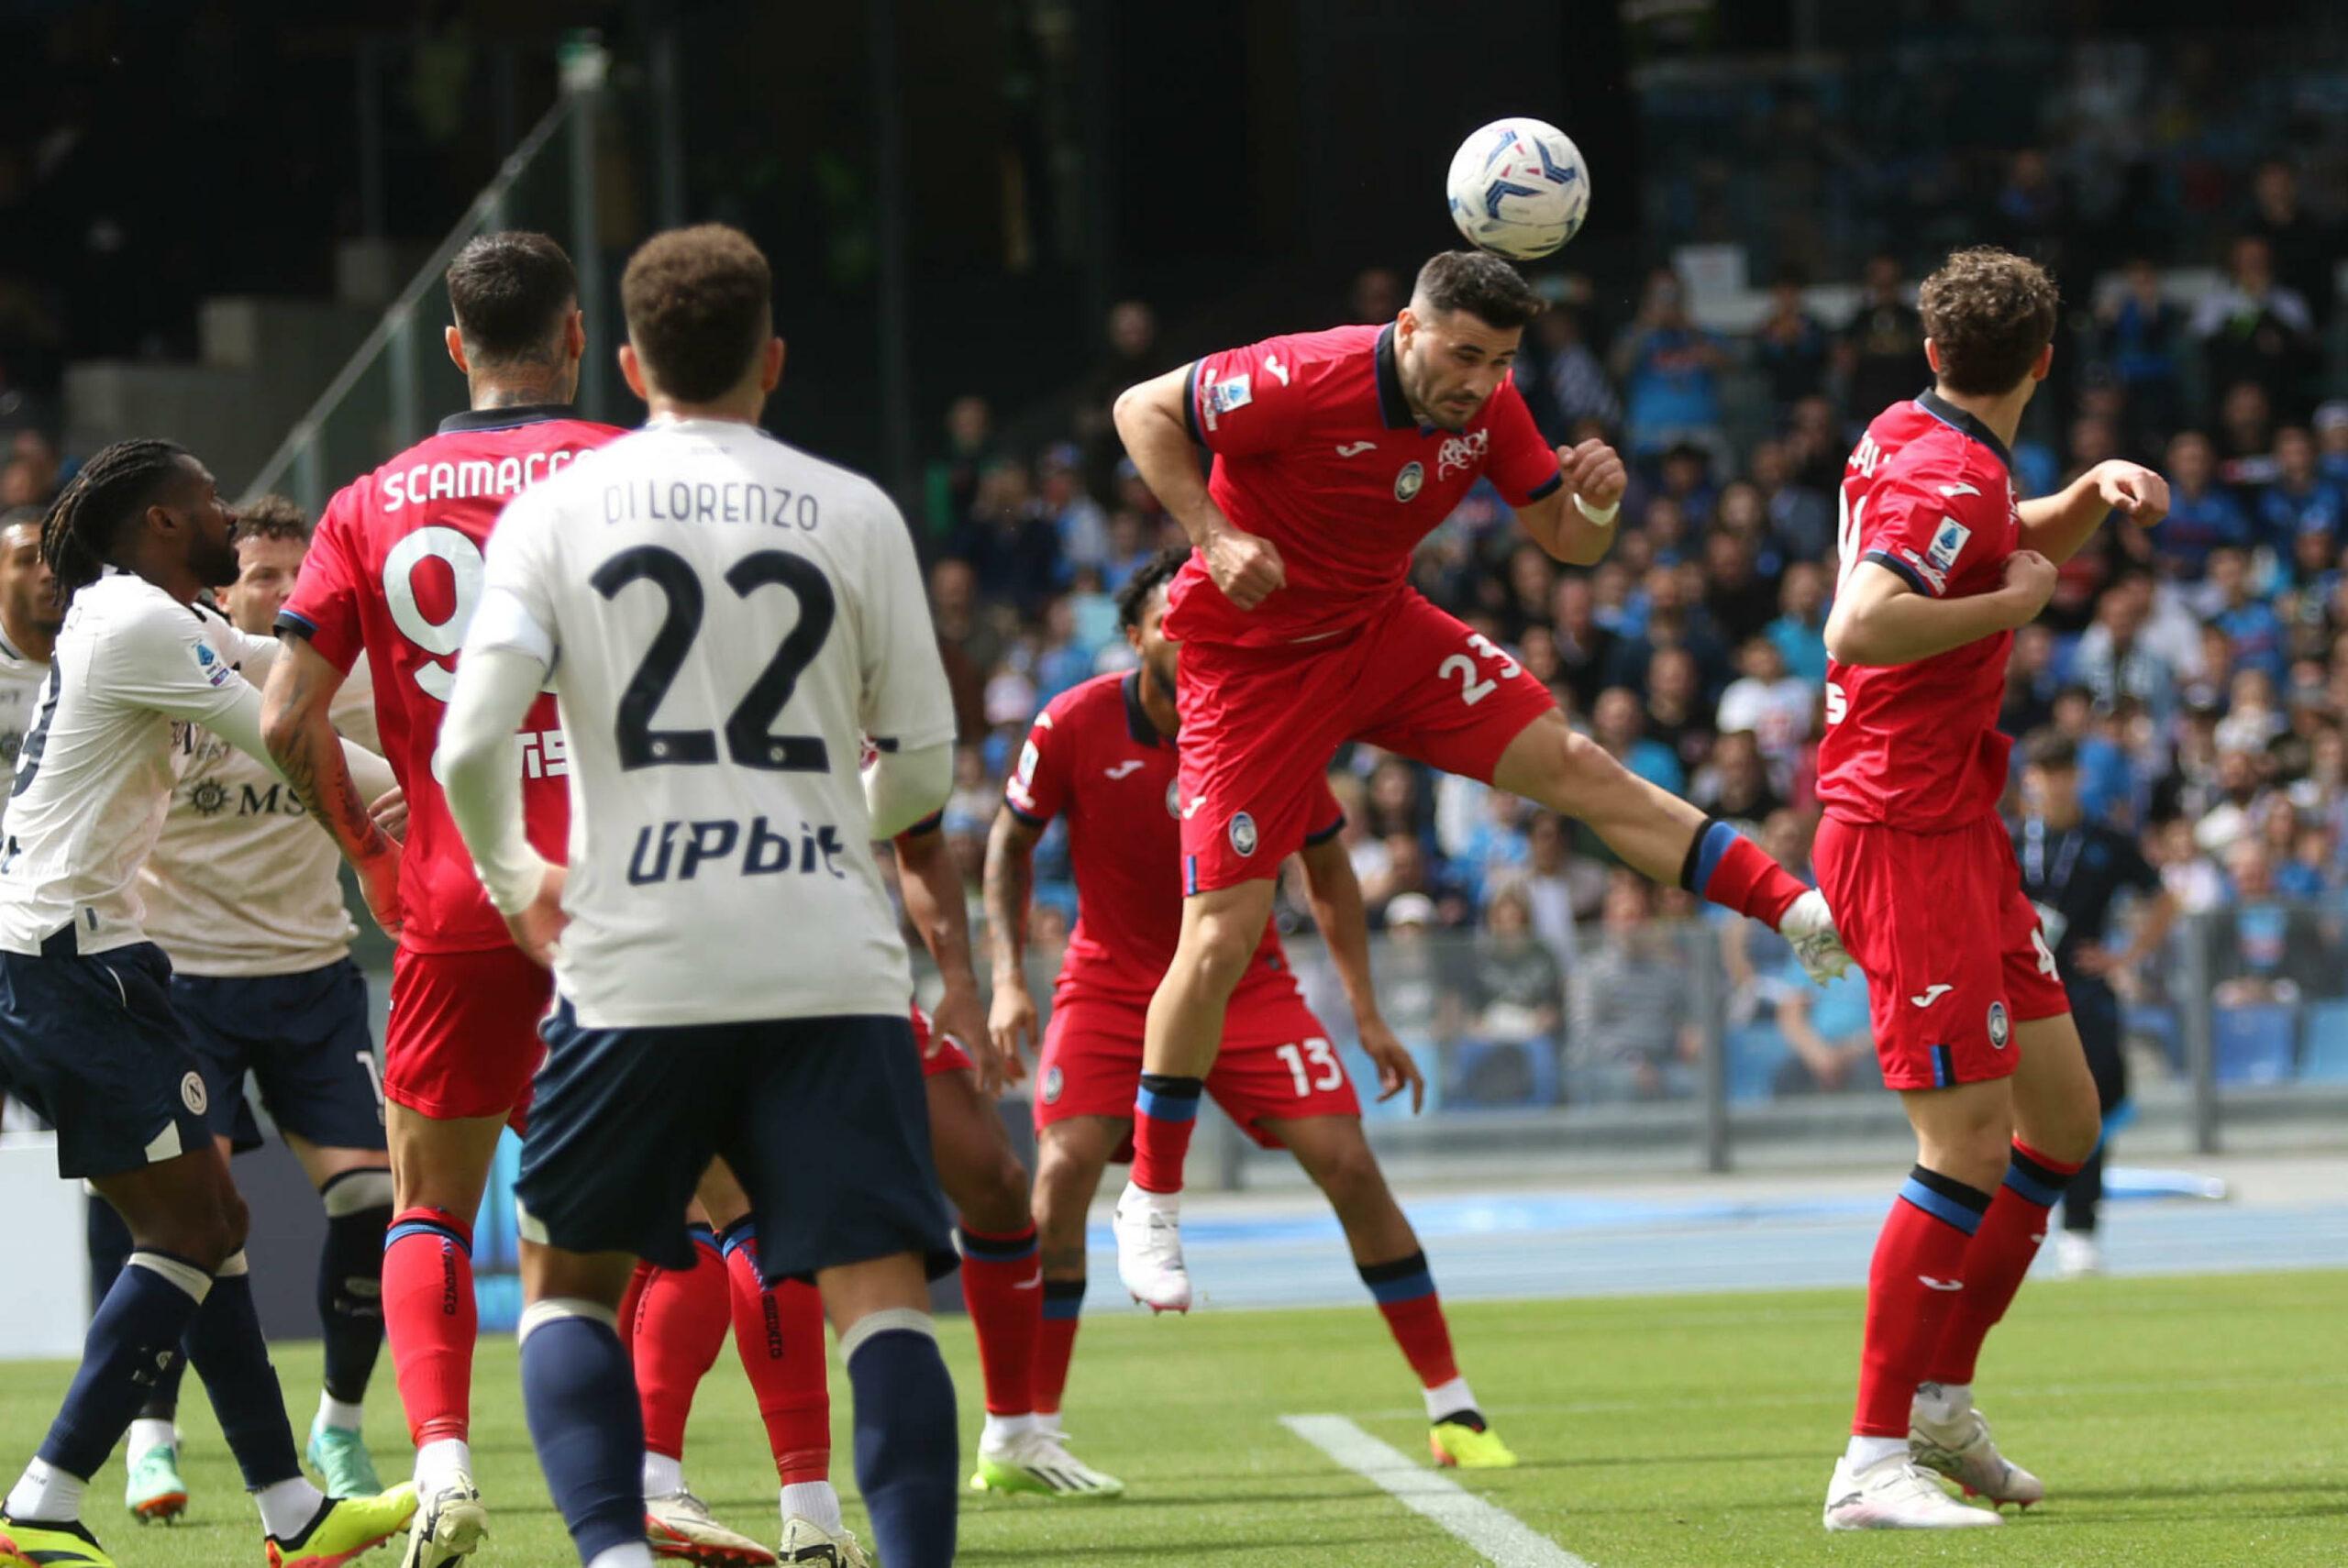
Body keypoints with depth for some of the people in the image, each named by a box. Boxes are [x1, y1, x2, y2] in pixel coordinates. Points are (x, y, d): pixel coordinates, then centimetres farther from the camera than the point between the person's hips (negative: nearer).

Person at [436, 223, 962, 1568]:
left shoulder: (556, 510, 3)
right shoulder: (854, 513, 5)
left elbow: (472, 748, -5)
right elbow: (924, 767, 8)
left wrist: (516, 878, 15)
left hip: (634, 965, 0)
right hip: (832, 965, 0)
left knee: (570, 1284, 15)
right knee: (882, 1296, -3)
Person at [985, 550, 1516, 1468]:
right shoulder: (1075, 727, -14)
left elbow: (1326, 868, 4)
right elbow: (1012, 841, 3)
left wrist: (1366, 1013, 0)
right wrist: (1007, 977, -8)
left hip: (1246, 981, 1)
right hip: (1111, 984, -1)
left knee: (1348, 1166, -11)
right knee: (1062, 1174, -19)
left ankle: (1453, 1412, -1)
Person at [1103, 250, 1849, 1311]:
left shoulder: (1488, 409, -8)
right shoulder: (1304, 381, -26)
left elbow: (1564, 543, 0)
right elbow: (1143, 409, -16)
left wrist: (1596, 500, -24)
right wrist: (1212, 537, -27)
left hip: (1382, 634, 5)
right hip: (1253, 660, -5)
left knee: (1575, 765, -9)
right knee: (1220, 938, -7)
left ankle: (1801, 915, -7)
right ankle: (1150, 1202, 5)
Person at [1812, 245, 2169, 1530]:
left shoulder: (1912, 440, 12)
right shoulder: (1950, 478, -17)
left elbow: (2026, 543, 32)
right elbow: (1858, 627, -33)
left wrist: (2096, 493, 12)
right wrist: (2008, 604, -21)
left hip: (1959, 835, 10)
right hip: (1908, 835, -10)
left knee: (2061, 1118, 13)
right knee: (1971, 1144, -14)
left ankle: (1941, 1402, 20)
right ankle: (1874, 1462, -14)